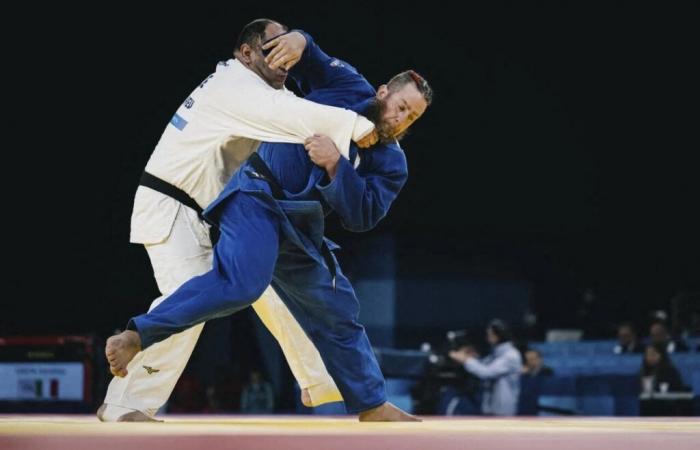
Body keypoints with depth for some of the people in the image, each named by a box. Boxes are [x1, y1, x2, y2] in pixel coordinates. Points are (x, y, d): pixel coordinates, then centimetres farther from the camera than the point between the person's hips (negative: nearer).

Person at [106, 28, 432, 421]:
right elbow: (308, 57, 10)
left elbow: (361, 216, -7)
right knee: (241, 282, -32)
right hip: (258, 199, -6)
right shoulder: (348, 87, 1)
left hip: (299, 234, 6)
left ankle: (372, 406, 31)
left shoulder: (391, 165, 7)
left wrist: (335, 165, -21)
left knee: (339, 313, 15)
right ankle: (136, 338, -27)